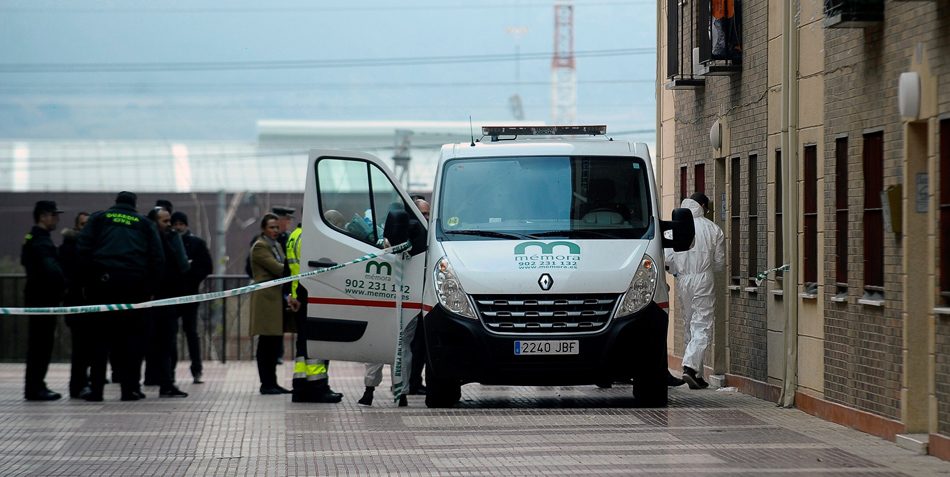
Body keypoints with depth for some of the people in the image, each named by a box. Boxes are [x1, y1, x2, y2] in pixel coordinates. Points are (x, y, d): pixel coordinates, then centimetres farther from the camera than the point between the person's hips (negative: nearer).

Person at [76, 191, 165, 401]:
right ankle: (130, 388, 2)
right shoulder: (145, 223, 16)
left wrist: (86, 282, 5)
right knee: (130, 337, 5)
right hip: (133, 285, 0)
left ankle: (95, 388, -1)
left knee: (100, 336, 3)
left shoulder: (98, 218, 14)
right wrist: (151, 288, 10)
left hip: (102, 281, 0)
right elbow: (157, 258, 8)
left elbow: (83, 250, 3)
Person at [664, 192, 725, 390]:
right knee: (701, 326, -4)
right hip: (704, 281, -3)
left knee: (689, 327, 12)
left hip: (683, 280, 3)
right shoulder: (713, 229, -3)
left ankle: (697, 375, 15)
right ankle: (691, 366, -24)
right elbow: (720, 262, 1)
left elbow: (668, 257, -5)